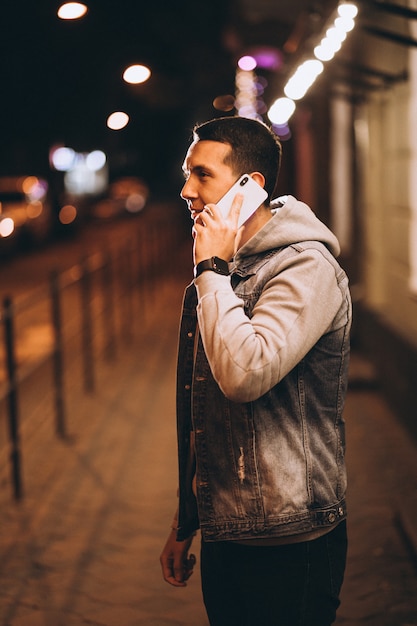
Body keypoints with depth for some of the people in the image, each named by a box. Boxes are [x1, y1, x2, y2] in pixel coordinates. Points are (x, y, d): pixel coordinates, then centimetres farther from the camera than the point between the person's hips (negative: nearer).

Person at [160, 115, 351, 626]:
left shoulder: (308, 268, -14)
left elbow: (244, 373, -31)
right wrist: (183, 525, 19)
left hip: (288, 546, -8)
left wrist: (213, 269, -19)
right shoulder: (215, 278, 12)